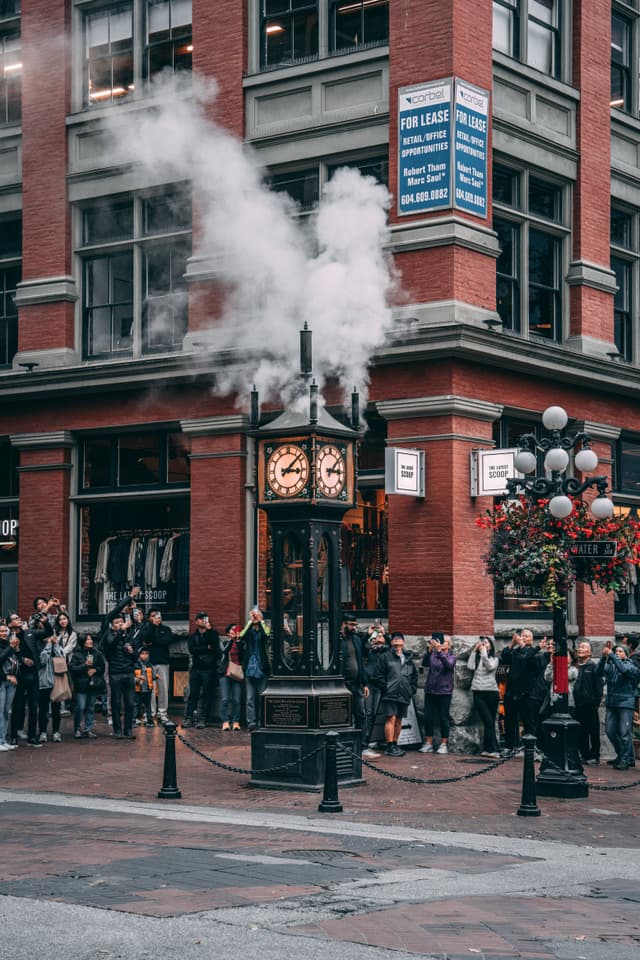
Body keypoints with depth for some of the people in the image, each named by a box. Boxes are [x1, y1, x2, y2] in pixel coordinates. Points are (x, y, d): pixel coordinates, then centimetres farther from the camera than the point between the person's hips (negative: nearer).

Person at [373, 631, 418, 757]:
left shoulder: (408, 658, 16)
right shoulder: (385, 657, 0)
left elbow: (414, 676, 23)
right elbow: (379, 675, -3)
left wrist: (412, 689, 11)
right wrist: (385, 688, -10)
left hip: (404, 695, 5)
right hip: (390, 695, -5)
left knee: (399, 720, 10)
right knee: (391, 719, -12)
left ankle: (395, 744, 19)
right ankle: (389, 746, -10)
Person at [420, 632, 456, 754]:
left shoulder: (451, 656, 2)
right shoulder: (432, 654, 6)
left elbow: (448, 665, -21)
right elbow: (425, 663, -11)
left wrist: (439, 651, -32)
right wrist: (429, 650, -26)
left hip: (444, 691, -2)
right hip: (430, 690, 2)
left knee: (443, 718, -1)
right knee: (428, 717, 2)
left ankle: (444, 744, 8)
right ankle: (428, 744, 10)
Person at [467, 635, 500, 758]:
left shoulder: (494, 659, 9)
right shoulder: (476, 657, 14)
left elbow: (490, 667, -11)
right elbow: (470, 666, -4)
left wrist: (483, 652, -6)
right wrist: (475, 650, -1)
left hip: (491, 691, 0)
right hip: (478, 692, 0)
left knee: (490, 722, 1)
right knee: (488, 721, -10)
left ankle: (486, 749, 7)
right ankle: (494, 749, -14)